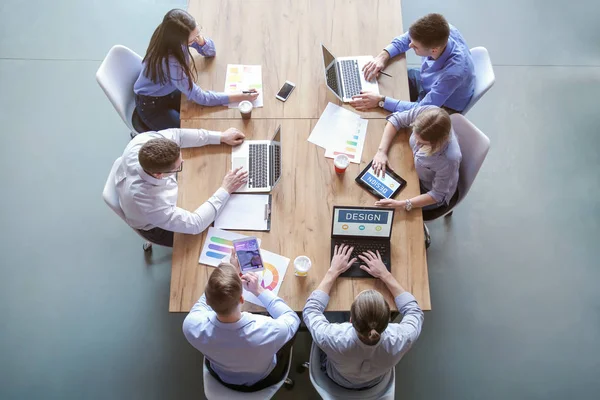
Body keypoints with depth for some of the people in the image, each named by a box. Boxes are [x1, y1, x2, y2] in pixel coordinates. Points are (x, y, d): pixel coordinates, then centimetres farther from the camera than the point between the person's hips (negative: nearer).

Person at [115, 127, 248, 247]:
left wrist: (221, 137, -18)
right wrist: (225, 190, -29)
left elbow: (176, 134, -17)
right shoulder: (152, 205, -48)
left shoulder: (142, 141, -36)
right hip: (157, 226, -5)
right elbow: (195, 224, -34)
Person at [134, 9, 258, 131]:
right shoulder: (169, 62, -39)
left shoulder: (171, 37, -18)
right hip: (152, 105, -7)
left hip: (169, 92, 7)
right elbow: (199, 97, -33)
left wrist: (200, 38, -28)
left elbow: (210, 52, -4)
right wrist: (239, 97, -32)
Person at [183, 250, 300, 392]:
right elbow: (293, 319, -17)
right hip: (264, 380, -2)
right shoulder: (269, 332, -43)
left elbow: (203, 303, -9)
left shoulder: (191, 326, -36)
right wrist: (259, 291, -12)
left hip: (222, 378, 2)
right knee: (294, 324, 19)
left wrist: (231, 272, -5)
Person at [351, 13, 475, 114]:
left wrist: (381, 101, -39)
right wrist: (383, 56, -20)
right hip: (425, 81, 6)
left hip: (442, 106, -6)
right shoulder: (440, 32, -27)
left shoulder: (454, 72, -43)